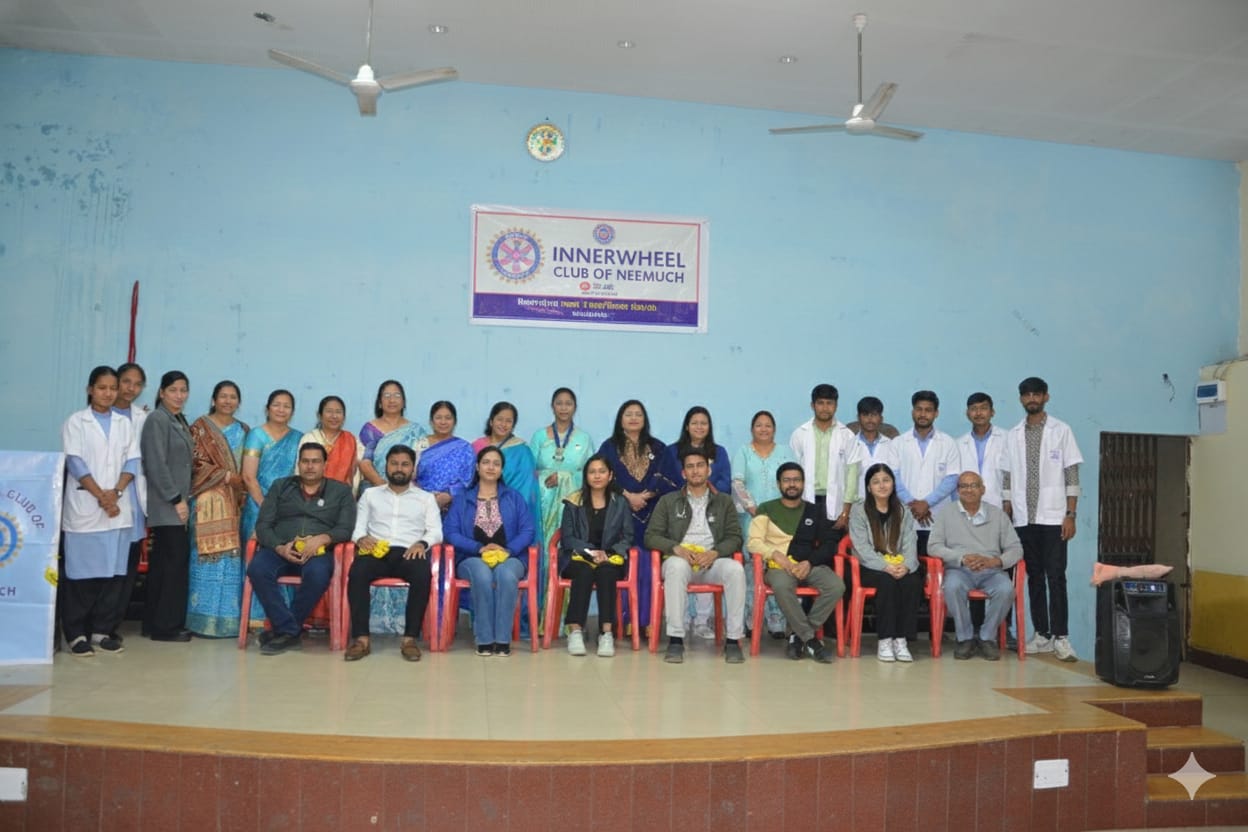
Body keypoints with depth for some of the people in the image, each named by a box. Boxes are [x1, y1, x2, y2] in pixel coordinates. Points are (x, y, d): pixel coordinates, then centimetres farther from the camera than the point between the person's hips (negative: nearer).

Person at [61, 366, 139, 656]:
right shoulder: (75, 422, 3)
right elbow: (75, 463, -6)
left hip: (118, 507, 3)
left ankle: (104, 630, 12)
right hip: (84, 507, -3)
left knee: (114, 571, 3)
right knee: (82, 571, -2)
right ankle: (76, 633, 5)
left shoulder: (125, 423, 13)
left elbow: (132, 461, 7)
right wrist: (101, 496, -12)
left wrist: (115, 493, -9)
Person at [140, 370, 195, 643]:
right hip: (167, 505, -8)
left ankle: (155, 622, 15)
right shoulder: (157, 420, -9)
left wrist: (183, 499, 13)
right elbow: (156, 465, -16)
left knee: (163, 563, 10)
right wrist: (176, 499, -16)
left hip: (176, 503, 8)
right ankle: (166, 625, -1)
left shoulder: (180, 421, 17)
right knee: (176, 561, -8)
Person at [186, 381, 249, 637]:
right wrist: (228, 476, -10)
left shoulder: (243, 431, 17)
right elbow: (197, 463, -6)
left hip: (235, 503, 4)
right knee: (210, 557, -8)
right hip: (209, 500, -4)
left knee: (232, 558, 3)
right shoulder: (200, 427, 3)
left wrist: (243, 492, 1)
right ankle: (206, 619, -3)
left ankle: (229, 619, 7)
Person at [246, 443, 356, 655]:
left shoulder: (340, 491, 13)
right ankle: (290, 632, -24)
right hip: (279, 549, 2)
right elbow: (263, 524, 9)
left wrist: (321, 539, -19)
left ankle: (283, 629, -17)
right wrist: (279, 547, -12)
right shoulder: (280, 486, 18)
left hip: (318, 551, -2)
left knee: (318, 574, -37)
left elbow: (345, 529, 2)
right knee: (257, 569, -31)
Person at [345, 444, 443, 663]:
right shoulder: (370, 494, 24)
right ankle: (361, 638, -28)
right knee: (356, 572, -34)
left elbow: (436, 531, 9)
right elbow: (358, 527, 13)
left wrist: (422, 543, -13)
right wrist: (361, 538, -11)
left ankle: (411, 638, -27)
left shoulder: (426, 497, 20)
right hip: (377, 551, 1)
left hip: (409, 552, -1)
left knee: (423, 575, -36)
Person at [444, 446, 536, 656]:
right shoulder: (462, 499, 14)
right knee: (483, 576, -36)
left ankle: (502, 639, -31)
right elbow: (451, 531, 1)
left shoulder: (514, 498, 17)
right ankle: (484, 639, -28)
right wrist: (480, 548, -14)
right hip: (473, 558, 0)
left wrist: (508, 550, -14)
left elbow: (528, 530, 5)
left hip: (510, 557, 0)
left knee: (506, 575, -36)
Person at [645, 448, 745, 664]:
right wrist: (677, 549, -12)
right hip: (680, 559, -1)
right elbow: (651, 536, 7)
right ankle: (675, 639, -34)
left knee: (735, 569, -32)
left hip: (712, 561, 1)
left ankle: (733, 639, -26)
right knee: (676, 566, -38)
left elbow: (735, 538, 9)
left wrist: (714, 553, -11)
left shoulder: (723, 501, 17)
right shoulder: (668, 501, 14)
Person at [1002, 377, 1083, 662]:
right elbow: (1007, 478, 10)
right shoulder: (1013, 435, 10)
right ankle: (1042, 635, 14)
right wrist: (1006, 515, 5)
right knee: (1034, 577, 7)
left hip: (1052, 517, -3)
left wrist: (1070, 515, -8)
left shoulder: (1061, 430, 2)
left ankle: (1061, 637, 0)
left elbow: (1071, 475, -2)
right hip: (1023, 518, 3)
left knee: (1056, 577, -5)